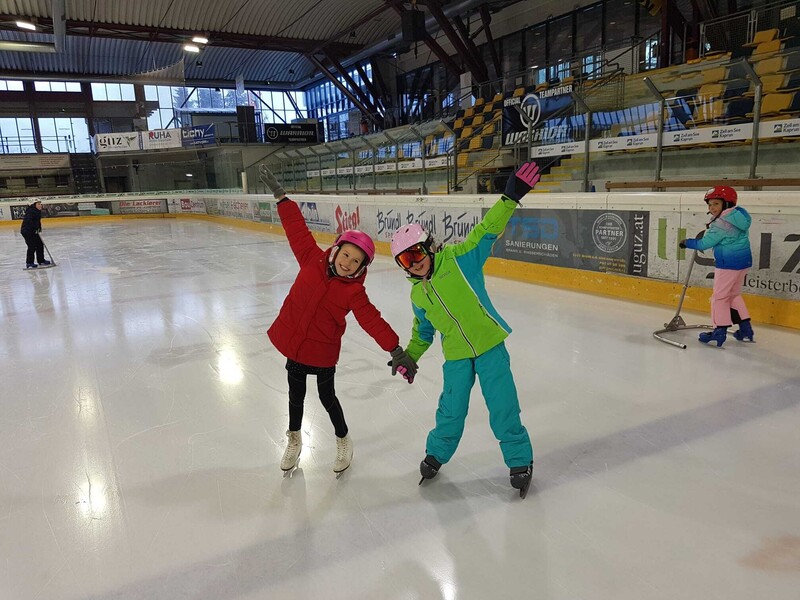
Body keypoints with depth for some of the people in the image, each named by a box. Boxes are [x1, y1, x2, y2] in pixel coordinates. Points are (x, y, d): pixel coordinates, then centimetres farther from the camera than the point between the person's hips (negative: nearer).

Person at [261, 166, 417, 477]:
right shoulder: (313, 259, -8)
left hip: (323, 350, -3)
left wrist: (395, 349, -30)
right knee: (296, 394, 18)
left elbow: (373, 320, -21)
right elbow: (297, 229, -3)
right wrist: (280, 196, -1)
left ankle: (343, 441, 36)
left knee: (327, 396, 11)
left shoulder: (353, 291, -16)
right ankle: (294, 440, 42)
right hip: (292, 341, 3)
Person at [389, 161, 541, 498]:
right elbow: (423, 331, 19)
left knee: (502, 407, 1)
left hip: (489, 345, -4)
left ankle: (520, 461, 22)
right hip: (455, 356, 4)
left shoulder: (459, 259, -9)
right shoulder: (418, 296, 6)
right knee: (451, 409, 13)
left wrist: (509, 198, -27)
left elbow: (486, 232, -17)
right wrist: (408, 357, 18)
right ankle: (437, 452, 38)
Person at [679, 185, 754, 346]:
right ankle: (746, 329, 24)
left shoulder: (721, 224, -18)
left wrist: (687, 243, 1)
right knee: (734, 294, 20)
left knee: (719, 296, 0)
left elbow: (704, 244, -13)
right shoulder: (738, 214, 8)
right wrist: (709, 231, 10)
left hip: (728, 263, -9)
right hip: (744, 260, 9)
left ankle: (720, 331, 3)